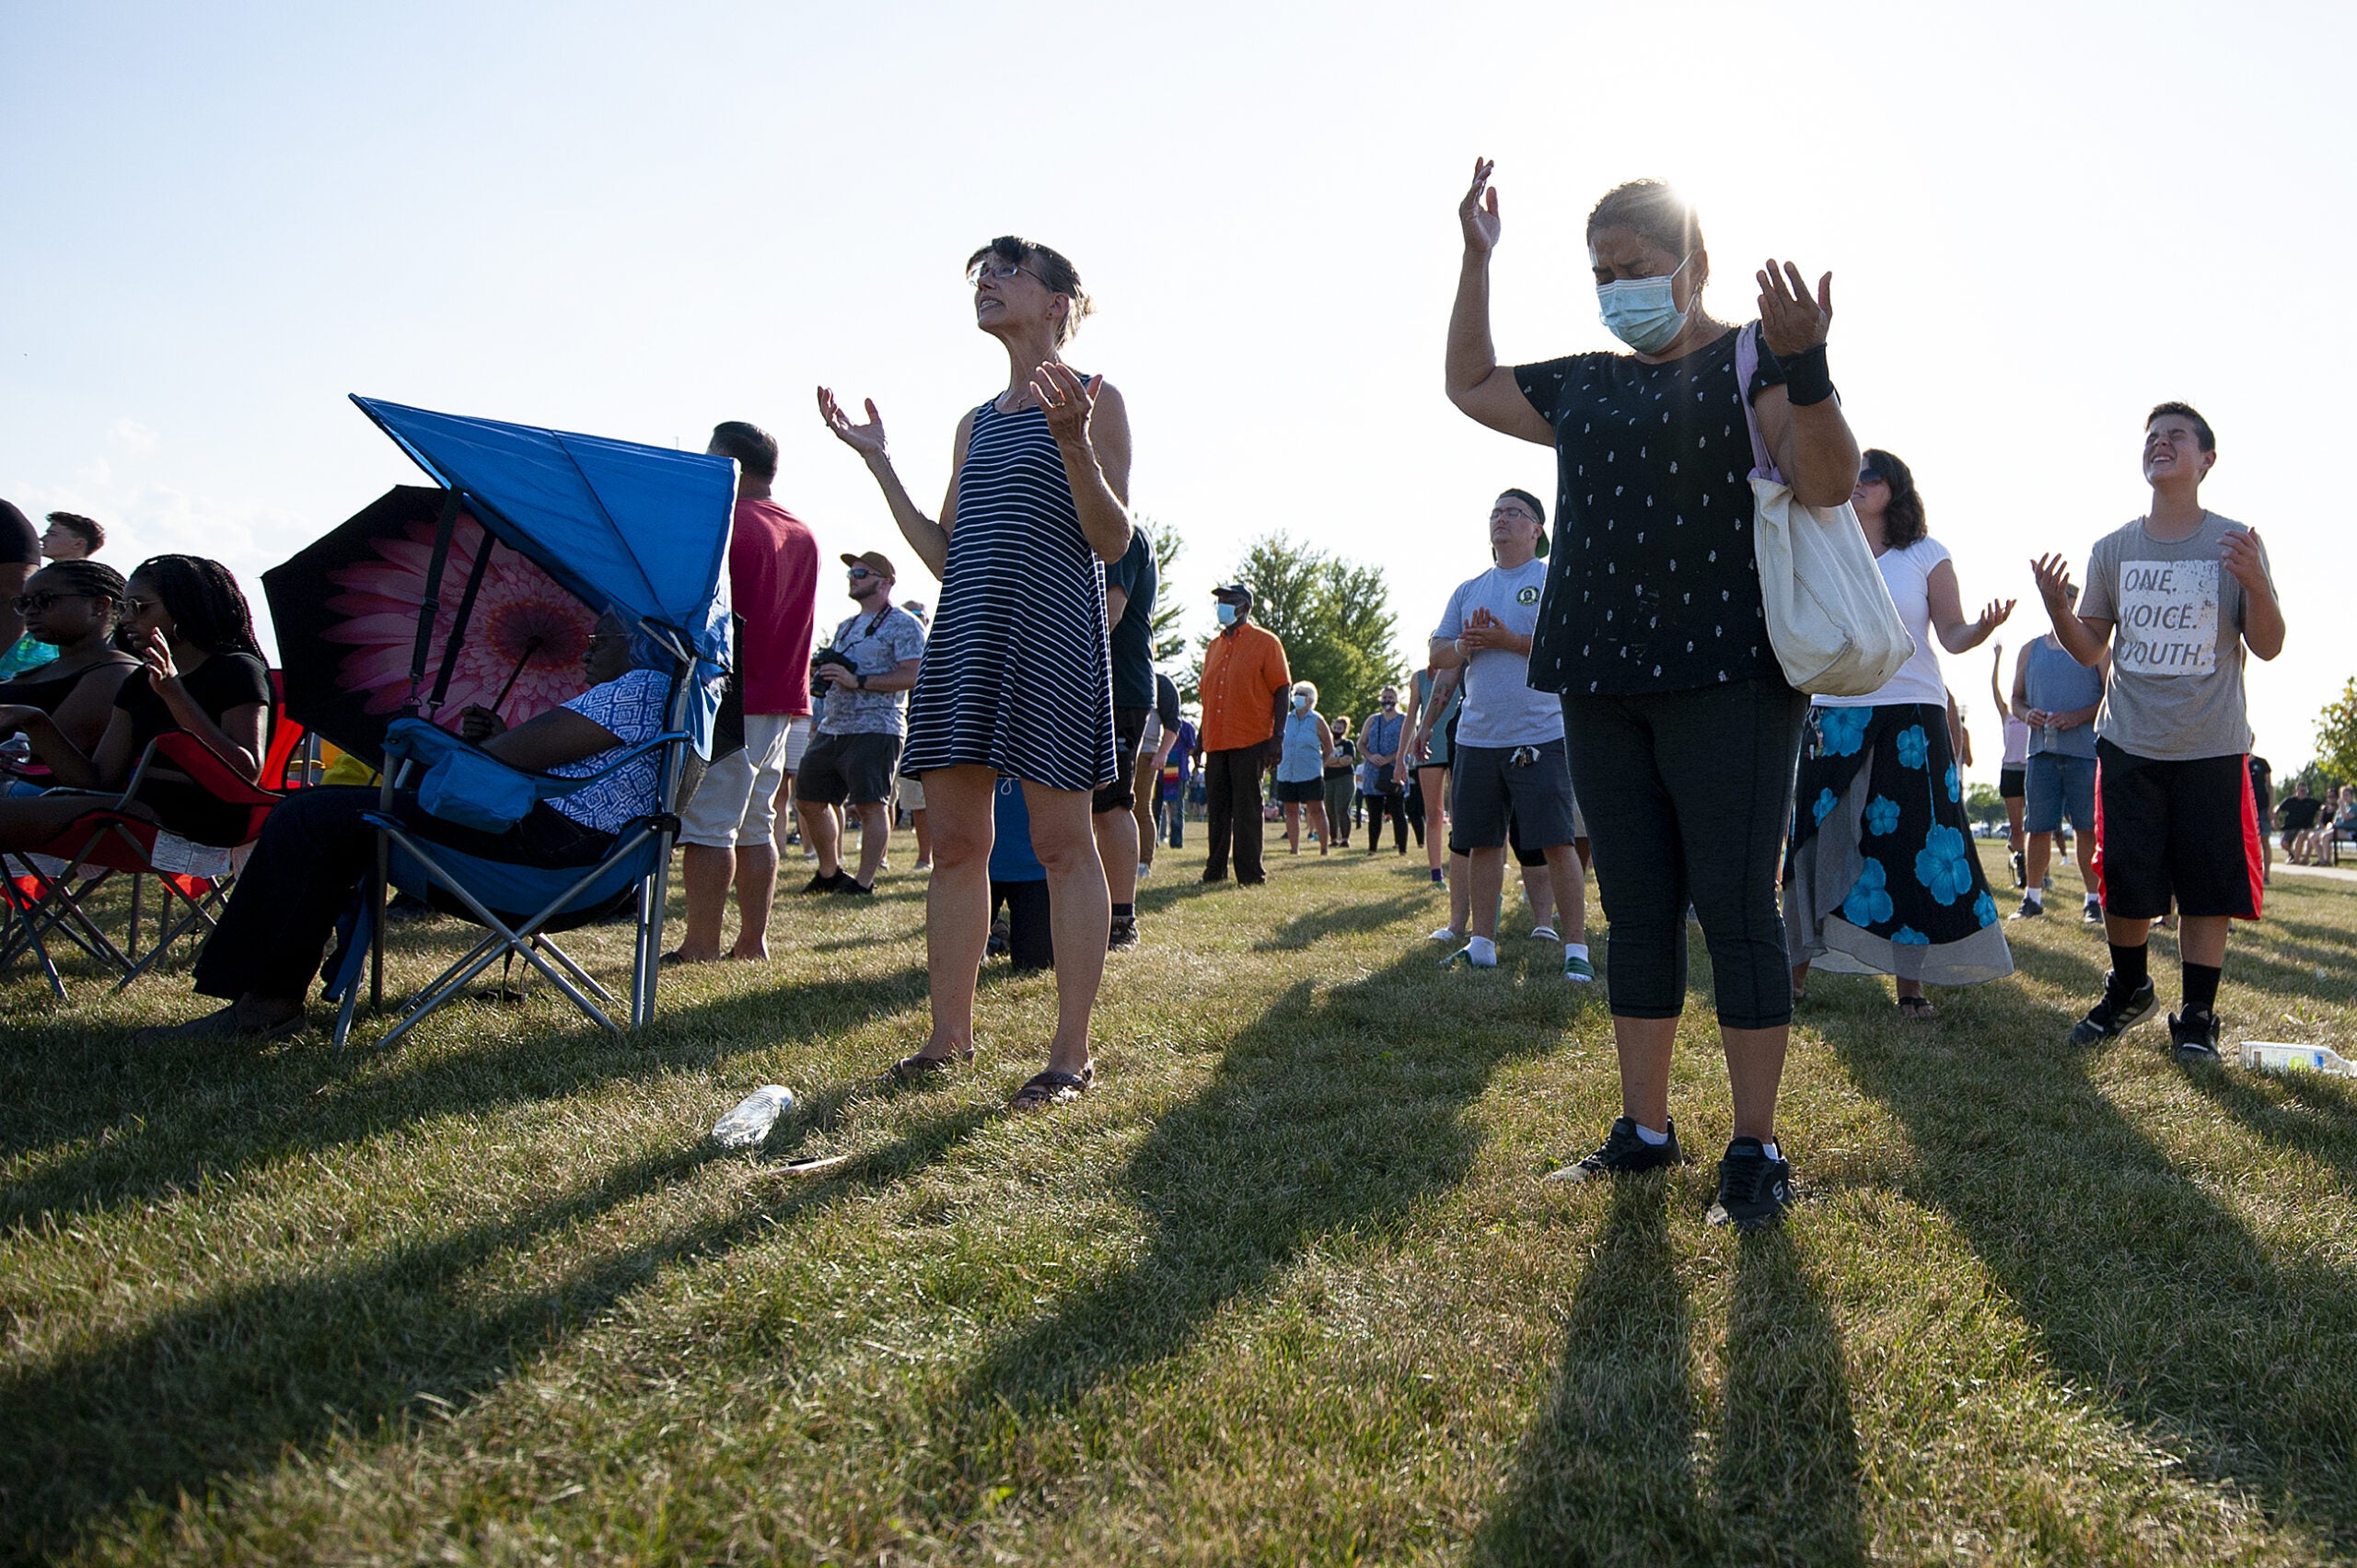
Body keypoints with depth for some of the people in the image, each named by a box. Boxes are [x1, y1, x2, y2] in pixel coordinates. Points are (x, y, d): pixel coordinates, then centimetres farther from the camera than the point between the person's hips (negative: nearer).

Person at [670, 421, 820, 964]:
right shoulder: (803, 534, 15)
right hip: (782, 698, 8)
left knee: (707, 824, -5)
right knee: (755, 825, 11)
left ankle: (701, 945, -3)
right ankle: (753, 941, 13)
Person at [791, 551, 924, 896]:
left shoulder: (903, 625, -3)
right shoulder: (846, 625, 22)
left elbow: (910, 676, -14)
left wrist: (857, 681, -19)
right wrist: (825, 672, 6)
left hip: (875, 729, -9)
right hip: (832, 728, 9)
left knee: (870, 805, -10)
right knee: (808, 800, 10)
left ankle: (864, 881, -5)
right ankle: (828, 873, 24)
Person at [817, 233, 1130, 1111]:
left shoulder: (1096, 401, 2)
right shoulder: (977, 424, 21)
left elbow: (1114, 543, -7)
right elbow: (943, 555, 19)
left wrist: (1073, 441, -21)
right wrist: (879, 463, 18)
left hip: (1054, 628, -7)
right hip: (965, 633, 7)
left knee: (1062, 844, -5)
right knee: (955, 842, 6)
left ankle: (1072, 1054, 2)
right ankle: (950, 1034, 17)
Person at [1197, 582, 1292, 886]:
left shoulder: (1265, 641, 1)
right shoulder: (1214, 647, 18)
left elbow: (1282, 690, -4)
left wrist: (1277, 736, -12)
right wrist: (1201, 739, 17)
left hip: (1251, 742, -6)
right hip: (1216, 743, 6)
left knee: (1246, 809, -5)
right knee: (1217, 809, 8)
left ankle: (1250, 874, 0)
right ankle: (1215, 870, 15)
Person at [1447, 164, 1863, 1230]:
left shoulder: (1753, 359, 1)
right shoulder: (1586, 385, 17)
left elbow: (1830, 483, -12)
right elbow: (1468, 384, 30)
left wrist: (1804, 366, -27)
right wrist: (1476, 259, 21)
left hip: (1727, 675, -6)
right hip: (1602, 682, 6)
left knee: (1734, 908, -5)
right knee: (1637, 911, 9)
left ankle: (1756, 1151, 4)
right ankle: (1644, 1131, 18)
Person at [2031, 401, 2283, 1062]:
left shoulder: (2236, 543, 3)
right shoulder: (2113, 549, 8)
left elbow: (2268, 646, 1)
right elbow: (2090, 649, 10)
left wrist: (2255, 584, -18)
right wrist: (2058, 608, -10)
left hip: (2212, 747, -1)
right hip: (2129, 743, 1)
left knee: (2208, 883, -1)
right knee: (2123, 882, 4)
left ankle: (2196, 1015, 12)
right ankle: (2128, 990, 27)